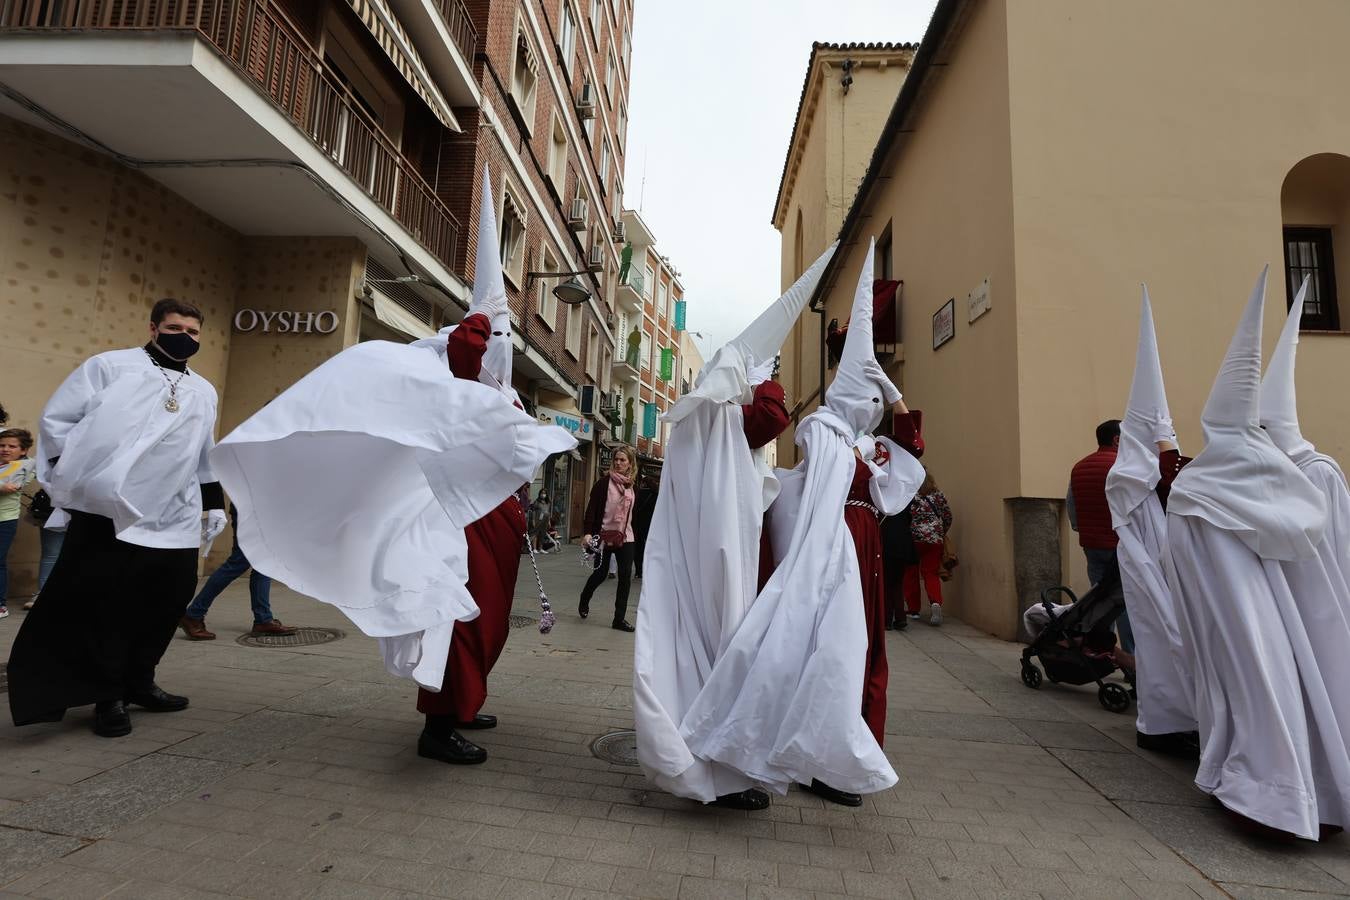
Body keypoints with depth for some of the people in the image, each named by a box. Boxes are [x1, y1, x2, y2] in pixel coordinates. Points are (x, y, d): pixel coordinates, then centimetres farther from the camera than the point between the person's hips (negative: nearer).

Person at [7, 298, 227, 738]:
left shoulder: (204, 391, 18)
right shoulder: (110, 366, 5)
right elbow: (56, 419, 2)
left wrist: (215, 503, 20)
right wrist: (67, 480, -6)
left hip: (174, 520, 4)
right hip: (107, 512, -4)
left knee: (167, 601, 5)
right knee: (103, 604, -1)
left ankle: (138, 682, 23)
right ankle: (108, 695, 13)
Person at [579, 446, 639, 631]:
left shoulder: (631, 486, 9)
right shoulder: (604, 482, -7)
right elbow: (591, 508, -11)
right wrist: (588, 532, -19)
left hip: (625, 537, 4)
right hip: (604, 536, -4)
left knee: (625, 576, -3)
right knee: (601, 573, 5)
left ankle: (619, 618, 5)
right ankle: (584, 601, 36)